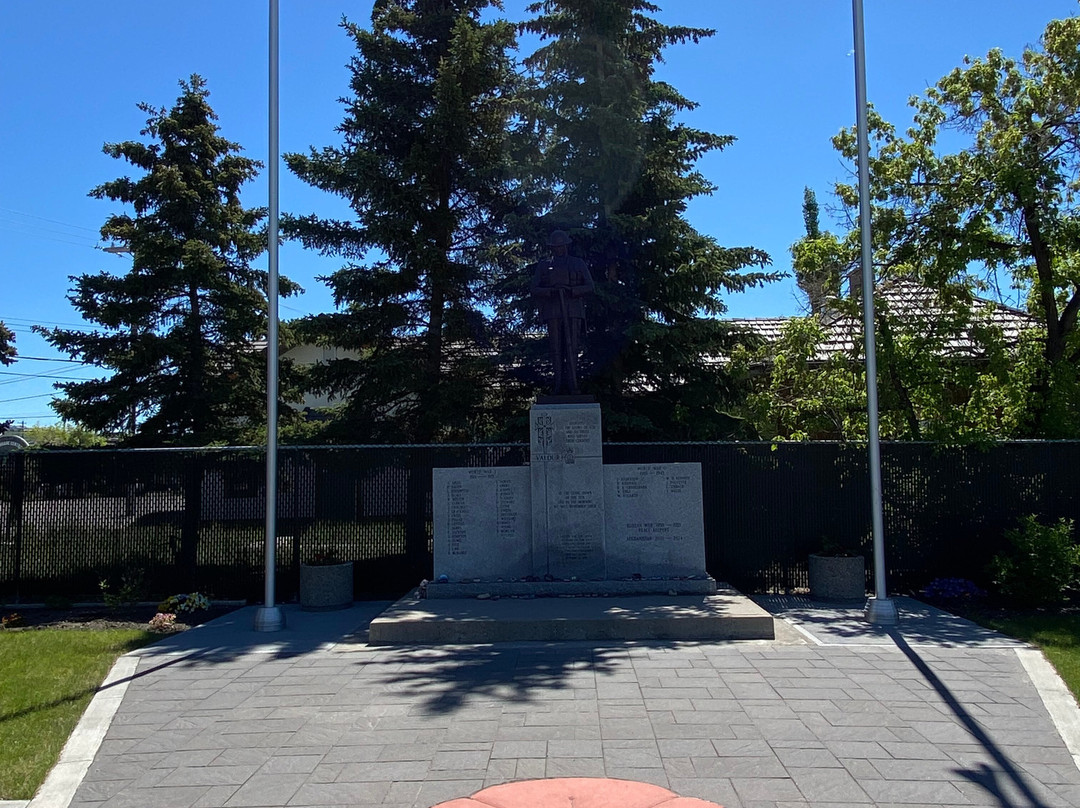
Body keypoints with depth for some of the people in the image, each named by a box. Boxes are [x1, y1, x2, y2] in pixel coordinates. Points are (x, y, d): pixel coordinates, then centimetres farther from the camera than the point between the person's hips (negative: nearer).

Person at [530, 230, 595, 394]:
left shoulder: (578, 264, 14)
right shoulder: (543, 266, 15)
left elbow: (590, 287, 7)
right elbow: (534, 290, 7)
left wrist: (571, 290, -10)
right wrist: (551, 291, -12)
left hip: (573, 312, -1)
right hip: (552, 312, 1)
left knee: (572, 347, -8)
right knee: (556, 349, -2)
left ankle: (573, 385, -9)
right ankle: (559, 384, 1)